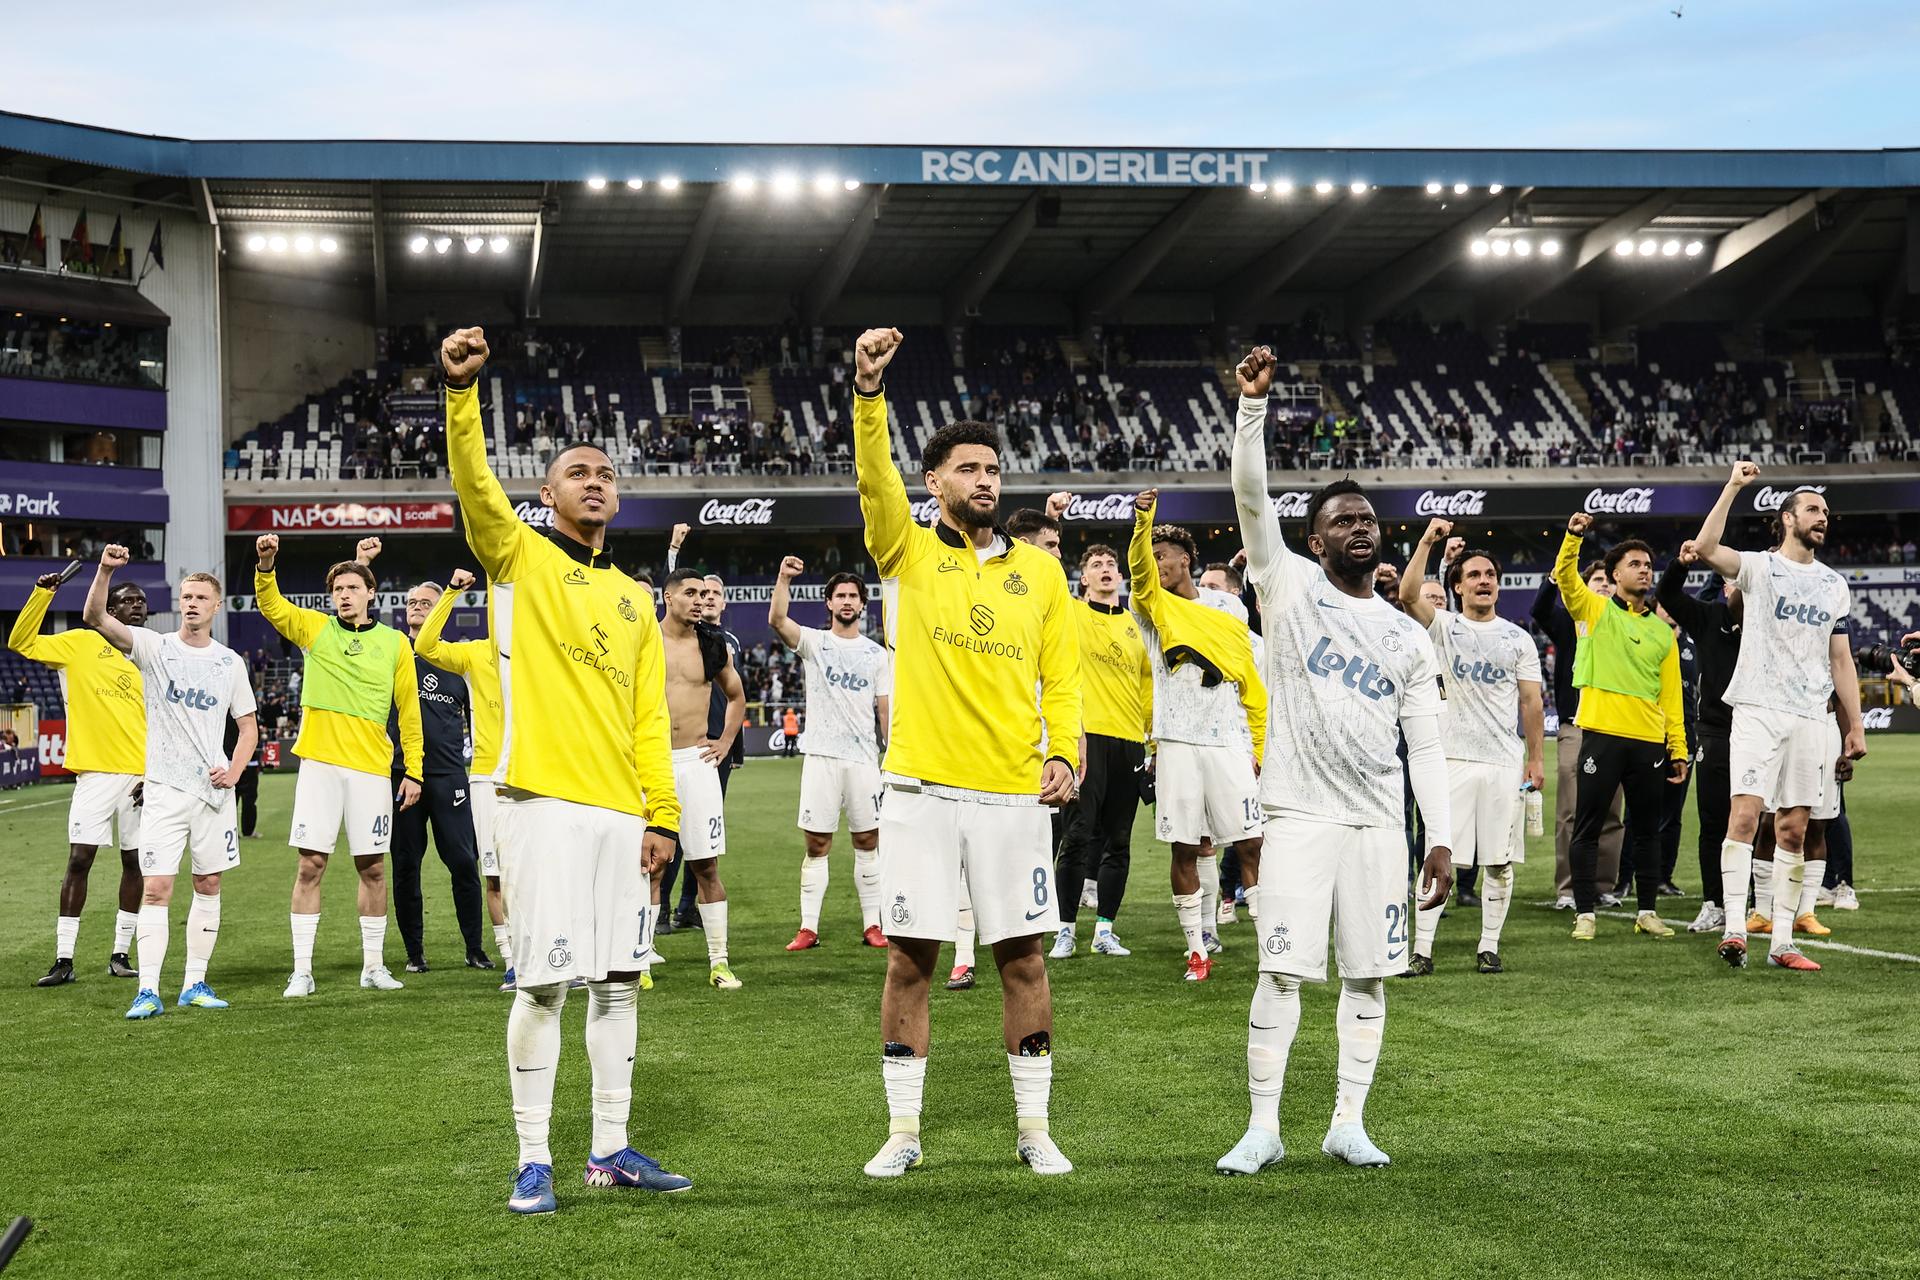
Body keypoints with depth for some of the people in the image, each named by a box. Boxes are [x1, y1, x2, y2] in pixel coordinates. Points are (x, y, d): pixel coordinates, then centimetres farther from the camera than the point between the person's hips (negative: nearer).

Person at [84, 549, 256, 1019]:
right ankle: (148, 992, -8)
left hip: (214, 789, 3)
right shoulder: (154, 648, -1)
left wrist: (235, 769, -2)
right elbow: (96, 618, -15)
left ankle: (194, 985, 16)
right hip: (164, 788, -3)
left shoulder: (230, 662, 7)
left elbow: (247, 725, 14)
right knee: (156, 887, -9)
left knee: (209, 884, 7)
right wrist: (105, 571, -31)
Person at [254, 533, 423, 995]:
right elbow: (270, 605, -6)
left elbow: (409, 710, 7)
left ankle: (373, 966, 17)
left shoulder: (394, 643, 6)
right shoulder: (315, 628, 8)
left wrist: (413, 770, 4)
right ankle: (302, 971, 3)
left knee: (373, 867, 6)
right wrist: (266, 564, -25)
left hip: (371, 768, 0)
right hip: (319, 764, 0)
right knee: (310, 865, -2)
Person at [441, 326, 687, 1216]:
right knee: (543, 981, -6)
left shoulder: (634, 601, 18)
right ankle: (533, 1159, 3)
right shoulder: (519, 558, 5)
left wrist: (662, 814, 7)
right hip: (544, 801, -5)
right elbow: (474, 484, -14)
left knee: (617, 978, 8)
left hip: (621, 809, 5)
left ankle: (610, 1150, 18)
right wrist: (462, 392, -30)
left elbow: (648, 718, 15)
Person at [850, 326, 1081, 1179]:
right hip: (922, 789, -1)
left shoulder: (1040, 569, 10)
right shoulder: (909, 553, 4)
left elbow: (1060, 673, 9)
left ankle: (1033, 1128, 17)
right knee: (910, 959, 3)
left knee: (1022, 957, 5)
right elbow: (874, 477, -12)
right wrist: (869, 391, -27)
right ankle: (903, 1131, 14)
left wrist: (1064, 752, -7)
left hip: (1014, 793, 2)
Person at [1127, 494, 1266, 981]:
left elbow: (1255, 696, 16)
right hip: (1176, 745, 0)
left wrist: (1259, 752, 8)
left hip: (1229, 747, 0)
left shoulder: (1231, 624, 14)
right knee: (1184, 849, 1)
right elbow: (1138, 566, -11)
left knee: (1250, 846, -4)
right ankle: (1197, 949, 9)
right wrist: (1143, 519, -29)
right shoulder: (1156, 607, 11)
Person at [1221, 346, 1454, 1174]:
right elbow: (1252, 498, -10)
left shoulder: (1408, 637, 12)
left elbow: (1426, 745, 10)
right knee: (1282, 972, -6)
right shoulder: (1289, 590, 3)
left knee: (1369, 974, 5)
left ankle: (1348, 1124, 15)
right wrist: (1254, 405, -21)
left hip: (1379, 821, 4)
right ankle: (1263, 1128, 3)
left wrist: (1441, 838, 2)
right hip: (1301, 815, -4)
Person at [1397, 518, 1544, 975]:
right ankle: (1422, 950, -3)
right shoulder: (1443, 626, 4)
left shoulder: (1518, 639, 11)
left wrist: (1536, 758, 5)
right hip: (1454, 760, -2)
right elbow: (1408, 594, -14)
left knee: (1500, 861, 4)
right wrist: (1427, 541, -18)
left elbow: (1531, 702, 10)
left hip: (1505, 763, 2)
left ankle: (1489, 947, 13)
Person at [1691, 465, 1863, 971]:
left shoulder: (1834, 585, 16)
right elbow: (1705, 548, -19)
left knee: (1794, 830, 4)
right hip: (1758, 710, -4)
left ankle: (1781, 942, 8)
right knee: (1745, 813, -15)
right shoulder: (1760, 567, 2)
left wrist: (1855, 725, 13)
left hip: (1811, 719, 5)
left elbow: (1841, 660, 18)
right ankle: (1735, 927, -16)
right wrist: (1733, 487, -17)